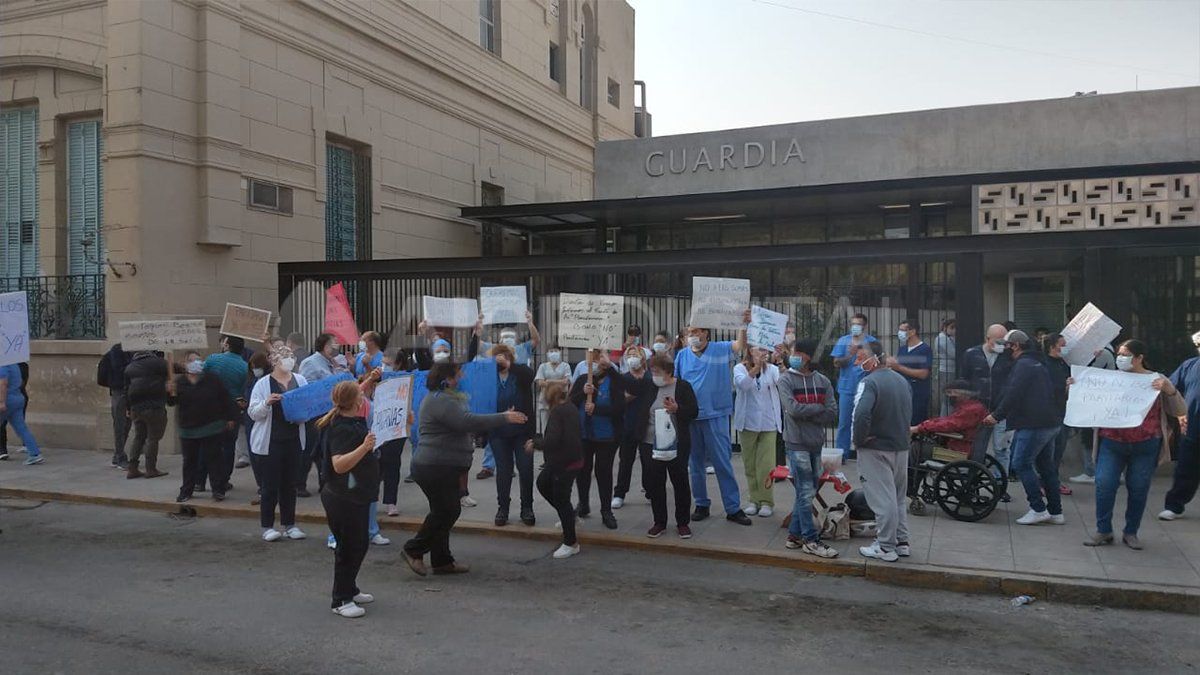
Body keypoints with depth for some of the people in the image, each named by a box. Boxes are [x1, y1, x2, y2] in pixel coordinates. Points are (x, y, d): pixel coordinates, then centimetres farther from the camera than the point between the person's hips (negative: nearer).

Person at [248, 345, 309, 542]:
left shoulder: (300, 380, 6)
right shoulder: (263, 384, -5)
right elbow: (253, 413, -7)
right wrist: (267, 403, -24)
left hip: (293, 439, 4)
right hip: (270, 441, -4)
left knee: (290, 484, 11)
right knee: (271, 485, 1)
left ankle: (289, 524, 21)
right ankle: (267, 527, 12)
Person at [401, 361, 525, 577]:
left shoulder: (438, 398, 18)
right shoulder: (441, 401, -18)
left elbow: (463, 424, 23)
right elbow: (470, 422, -27)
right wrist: (504, 418, -24)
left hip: (442, 468, 11)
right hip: (436, 468, -11)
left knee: (444, 512, 13)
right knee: (445, 512, -3)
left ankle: (442, 561, 20)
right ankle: (414, 550, 9)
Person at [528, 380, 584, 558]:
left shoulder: (557, 413, -20)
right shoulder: (570, 408, 8)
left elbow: (552, 441, -27)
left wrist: (535, 443, -10)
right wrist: (537, 441, 16)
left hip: (564, 463, -10)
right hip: (573, 458, 10)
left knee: (561, 499, 0)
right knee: (542, 483, 25)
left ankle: (571, 543, 9)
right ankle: (568, 515, 33)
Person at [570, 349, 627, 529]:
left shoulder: (615, 382, -7)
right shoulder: (582, 380, 6)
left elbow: (618, 408, -16)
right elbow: (570, 403, 0)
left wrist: (596, 408, -23)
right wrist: (583, 392, -16)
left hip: (606, 436, -4)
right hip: (582, 434, 4)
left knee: (604, 472, 2)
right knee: (582, 470, 13)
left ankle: (606, 511, 14)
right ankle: (583, 505, 32)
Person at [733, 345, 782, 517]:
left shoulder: (771, 369, 2)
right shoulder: (740, 368, -3)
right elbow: (742, 384, -23)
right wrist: (756, 366, -37)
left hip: (768, 424, 0)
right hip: (747, 423, 0)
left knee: (766, 464, -2)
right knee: (750, 464, 9)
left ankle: (766, 501, 8)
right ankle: (754, 499, 20)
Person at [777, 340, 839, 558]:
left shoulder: (823, 382, 6)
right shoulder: (785, 380, -3)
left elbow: (832, 416, -3)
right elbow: (794, 409, -17)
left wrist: (806, 413, -11)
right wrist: (819, 408, -7)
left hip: (816, 444, 5)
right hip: (797, 444, -4)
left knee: (807, 492, 10)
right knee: (806, 493, -3)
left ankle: (795, 535, 21)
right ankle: (811, 540, 5)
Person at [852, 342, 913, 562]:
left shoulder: (870, 382, -18)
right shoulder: (902, 380, 9)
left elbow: (861, 415, -31)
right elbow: (909, 413, 16)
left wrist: (859, 439, -16)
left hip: (876, 449, -8)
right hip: (902, 447, 8)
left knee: (882, 499, -1)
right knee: (898, 497, 19)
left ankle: (886, 548, 6)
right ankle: (901, 542, 27)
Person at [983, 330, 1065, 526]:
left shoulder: (1023, 365, -12)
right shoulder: (1039, 364, 19)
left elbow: (1013, 395, -18)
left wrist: (997, 415, -9)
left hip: (1033, 425, -10)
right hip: (1050, 423, 10)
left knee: (1021, 464, -6)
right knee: (1046, 466, 14)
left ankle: (1038, 509, -6)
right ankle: (1055, 512, 18)